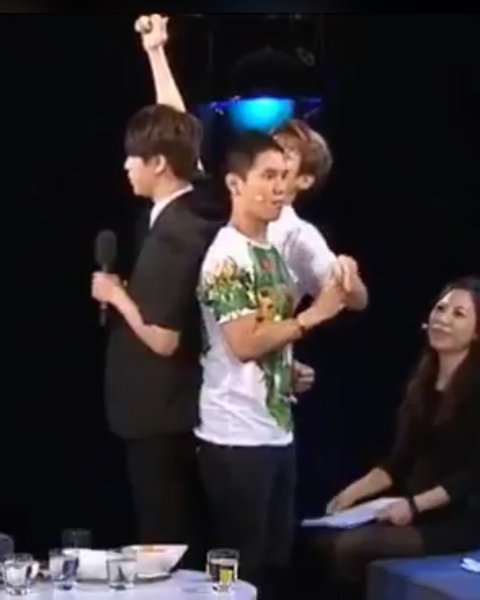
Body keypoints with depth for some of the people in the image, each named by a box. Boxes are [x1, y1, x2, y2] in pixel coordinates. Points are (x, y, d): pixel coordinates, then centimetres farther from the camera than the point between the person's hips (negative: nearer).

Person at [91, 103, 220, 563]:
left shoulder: (172, 235, -24)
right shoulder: (190, 219, 3)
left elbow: (163, 340, -25)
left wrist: (115, 294, -13)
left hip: (160, 417, -10)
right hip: (172, 411, 10)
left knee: (163, 543, 1)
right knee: (182, 540, 18)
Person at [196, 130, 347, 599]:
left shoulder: (272, 252, 13)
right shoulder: (227, 256, -15)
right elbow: (244, 343, -22)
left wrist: (291, 366, 5)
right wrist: (312, 316, -15)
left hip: (277, 429, 9)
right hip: (237, 436, -9)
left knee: (275, 558, 15)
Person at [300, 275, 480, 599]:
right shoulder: (423, 382, 12)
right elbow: (401, 460, 12)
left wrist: (414, 505, -22)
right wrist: (353, 492, -1)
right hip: (413, 508, 7)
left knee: (351, 549, -23)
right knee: (323, 543, -10)